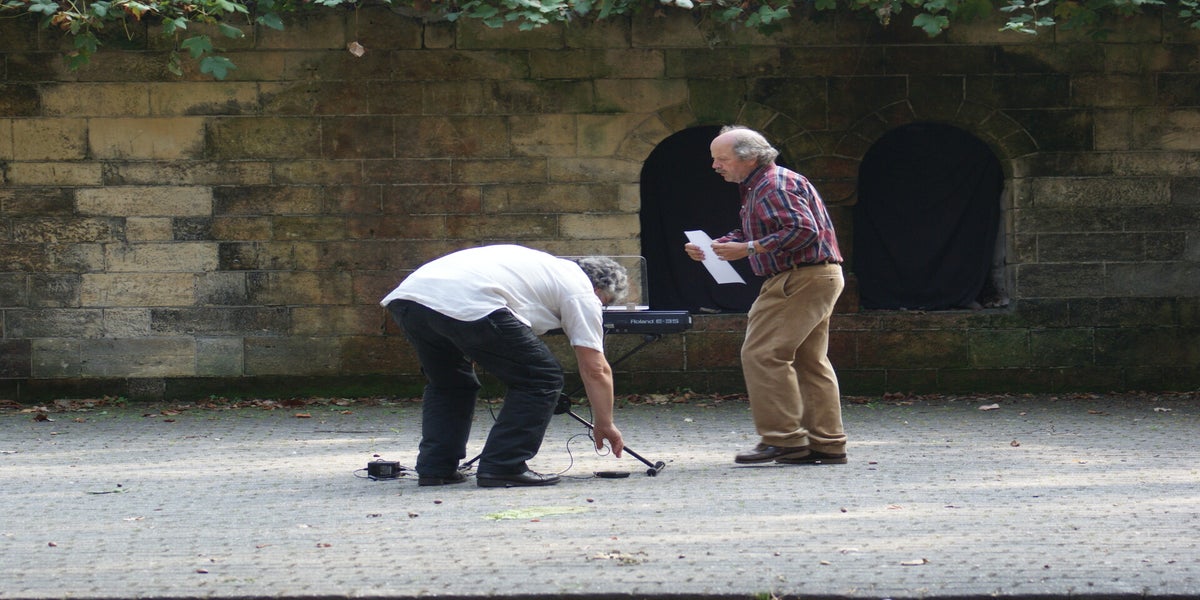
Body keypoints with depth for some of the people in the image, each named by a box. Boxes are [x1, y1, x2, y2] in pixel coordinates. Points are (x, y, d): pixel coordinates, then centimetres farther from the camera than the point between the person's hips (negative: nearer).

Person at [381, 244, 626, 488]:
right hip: (466, 305, -9)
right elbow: (595, 369, 13)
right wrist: (605, 425, 24)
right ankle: (503, 467, 3)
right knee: (542, 378, 4)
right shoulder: (581, 291, 14)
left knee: (448, 383, 31)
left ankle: (434, 468, 21)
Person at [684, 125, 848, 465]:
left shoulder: (775, 186, -15)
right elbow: (748, 234, 24)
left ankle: (783, 439, -13)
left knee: (762, 354, -12)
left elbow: (803, 230, -25)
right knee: (809, 361, 12)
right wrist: (714, 247, 8)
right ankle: (827, 445, 14)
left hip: (802, 279, -11)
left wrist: (748, 249, -25)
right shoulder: (756, 187, 19)